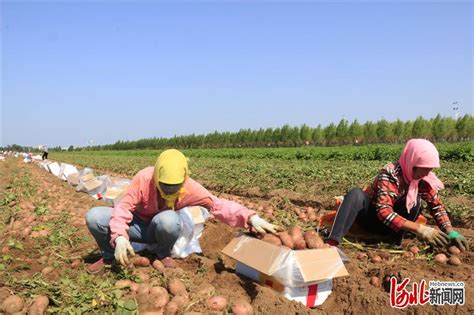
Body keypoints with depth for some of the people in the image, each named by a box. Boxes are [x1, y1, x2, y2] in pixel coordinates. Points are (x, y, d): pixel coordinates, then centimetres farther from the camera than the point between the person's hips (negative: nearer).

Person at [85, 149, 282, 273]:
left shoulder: (190, 187, -23)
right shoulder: (144, 178, -28)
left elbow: (217, 204, -22)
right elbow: (124, 206, -27)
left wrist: (251, 217, -35)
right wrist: (120, 237, -44)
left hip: (158, 229, 0)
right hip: (137, 224, 0)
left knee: (169, 220, -39)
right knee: (94, 217, -26)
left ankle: (163, 256, -5)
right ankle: (109, 255, 4)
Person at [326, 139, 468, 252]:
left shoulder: (422, 178, -10)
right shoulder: (390, 173, -28)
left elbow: (436, 205, -2)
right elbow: (384, 212, -37)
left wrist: (450, 232, -17)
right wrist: (420, 229, -41)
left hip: (391, 222, 5)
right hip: (371, 215, -5)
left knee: (414, 201, -22)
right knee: (356, 194, -36)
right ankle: (332, 242, -49)